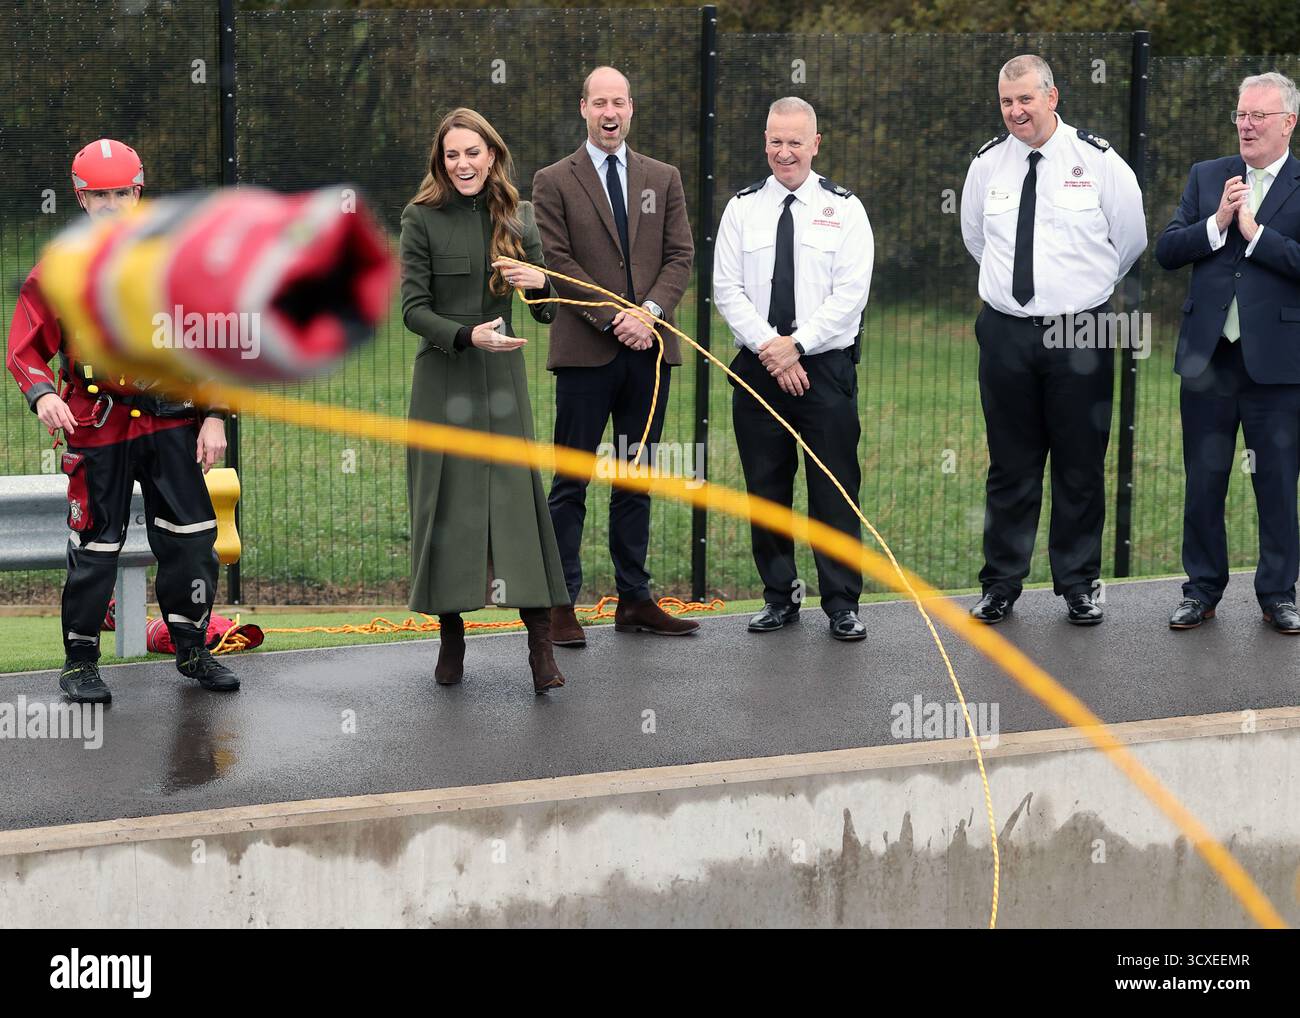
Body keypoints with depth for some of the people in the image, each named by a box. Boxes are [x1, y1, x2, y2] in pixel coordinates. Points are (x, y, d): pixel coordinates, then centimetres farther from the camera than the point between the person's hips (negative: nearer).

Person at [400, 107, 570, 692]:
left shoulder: (516, 218, 8)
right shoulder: (422, 219, -2)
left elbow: (547, 314, 10)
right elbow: (413, 309, -6)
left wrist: (539, 283, -13)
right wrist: (466, 336, -22)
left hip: (502, 374, 2)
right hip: (443, 376, -2)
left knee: (517, 495, -5)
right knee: (447, 501, 1)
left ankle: (541, 648, -6)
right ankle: (451, 637, 13)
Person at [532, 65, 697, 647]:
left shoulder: (663, 179, 13)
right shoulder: (554, 182, 2)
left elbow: (681, 256, 7)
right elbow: (559, 263, -5)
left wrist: (651, 310, -10)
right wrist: (613, 319, -14)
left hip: (649, 349, 4)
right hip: (585, 350, -4)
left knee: (637, 478, 9)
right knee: (572, 480, -1)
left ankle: (634, 600, 14)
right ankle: (561, 604, 2)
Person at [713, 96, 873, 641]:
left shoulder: (844, 209, 2)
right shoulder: (743, 208, 7)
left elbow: (851, 292, -6)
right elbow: (727, 289, 2)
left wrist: (797, 343, -14)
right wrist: (768, 346, -11)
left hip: (826, 366, -2)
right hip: (757, 367, 2)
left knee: (834, 488, -2)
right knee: (766, 487, 6)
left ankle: (842, 605, 5)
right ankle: (779, 596, 17)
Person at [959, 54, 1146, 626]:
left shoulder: (1098, 161, -4)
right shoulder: (987, 165, 5)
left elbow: (1130, 238, 9)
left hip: (1082, 333, -2)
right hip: (1006, 332, 2)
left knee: (1081, 466, 4)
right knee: (1010, 466, 7)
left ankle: (1078, 586, 15)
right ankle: (1001, 585, 16)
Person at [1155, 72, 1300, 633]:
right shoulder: (1206, 176, 10)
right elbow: (1166, 250, 3)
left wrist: (1254, 231, -14)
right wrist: (1217, 222, -10)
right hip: (1208, 353, 3)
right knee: (1203, 481, 9)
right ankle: (1202, 591, 20)